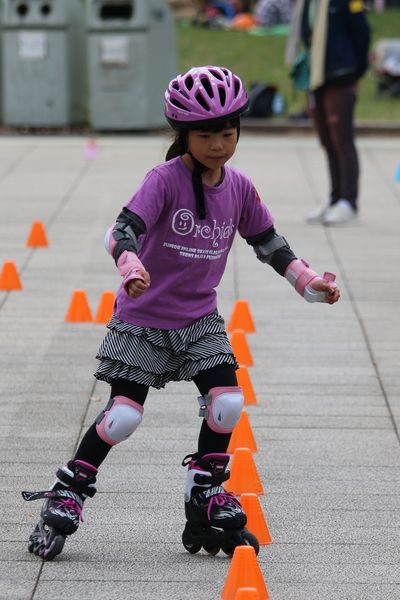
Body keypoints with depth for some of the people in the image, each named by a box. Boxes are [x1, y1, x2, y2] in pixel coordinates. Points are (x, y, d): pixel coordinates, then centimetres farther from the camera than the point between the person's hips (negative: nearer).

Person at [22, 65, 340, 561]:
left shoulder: (239, 187, 0)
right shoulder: (165, 180, -17)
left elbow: (268, 241, 15)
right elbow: (124, 230, -29)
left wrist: (307, 281, 8)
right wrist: (131, 266, -49)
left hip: (200, 318, 5)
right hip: (144, 317, -5)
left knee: (227, 402, -12)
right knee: (123, 416, -8)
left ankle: (205, 500, 8)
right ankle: (66, 498, 9)